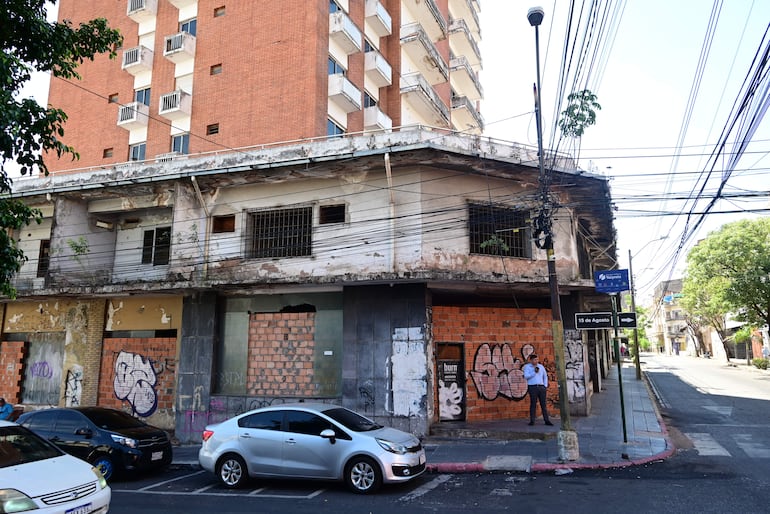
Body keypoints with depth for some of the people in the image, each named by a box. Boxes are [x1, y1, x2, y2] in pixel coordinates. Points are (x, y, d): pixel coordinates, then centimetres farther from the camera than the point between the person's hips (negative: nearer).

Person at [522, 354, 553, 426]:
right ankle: (532, 421, 2)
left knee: (543, 404, 2)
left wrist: (545, 386, 8)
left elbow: (545, 376, 18)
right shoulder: (527, 366, -1)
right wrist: (534, 372, -21)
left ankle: (546, 420, 6)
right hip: (532, 387, -3)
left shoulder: (541, 366, 10)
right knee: (533, 404, -4)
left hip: (541, 387, 3)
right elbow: (526, 377, -13)